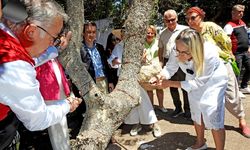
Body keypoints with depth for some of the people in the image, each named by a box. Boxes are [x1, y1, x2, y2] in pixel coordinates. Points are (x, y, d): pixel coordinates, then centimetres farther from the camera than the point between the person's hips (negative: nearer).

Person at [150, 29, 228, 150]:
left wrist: (171, 83, -37)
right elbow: (170, 68, -14)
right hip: (194, 79, 5)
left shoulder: (209, 55, -41)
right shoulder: (176, 53, -31)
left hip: (213, 81, -5)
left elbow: (198, 82, -32)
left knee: (212, 115, -11)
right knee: (196, 112, 17)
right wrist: (161, 77, -37)